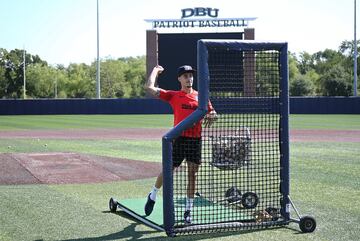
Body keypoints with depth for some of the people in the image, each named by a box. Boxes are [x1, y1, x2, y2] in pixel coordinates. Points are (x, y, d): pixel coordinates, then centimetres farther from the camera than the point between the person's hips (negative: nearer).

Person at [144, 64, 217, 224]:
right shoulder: (173, 95, 2)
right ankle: (153, 195, 32)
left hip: (196, 139, 2)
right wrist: (155, 70, 9)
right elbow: (149, 88, -5)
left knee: (192, 174, 3)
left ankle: (188, 210, 12)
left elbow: (212, 113, 13)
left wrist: (211, 116, -11)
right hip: (179, 139, -2)